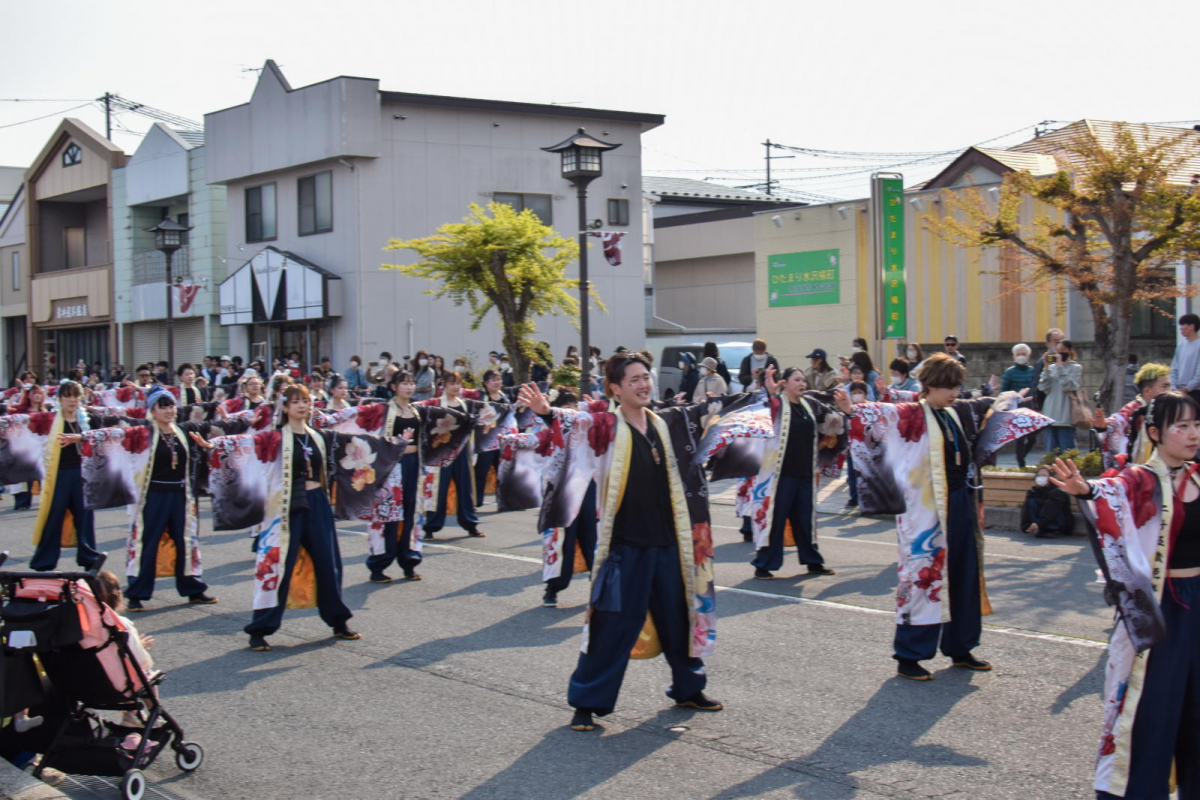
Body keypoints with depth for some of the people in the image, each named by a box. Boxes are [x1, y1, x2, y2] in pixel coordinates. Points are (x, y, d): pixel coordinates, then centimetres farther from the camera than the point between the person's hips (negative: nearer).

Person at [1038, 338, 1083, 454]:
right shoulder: (1052, 367, 13)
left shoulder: (1076, 367, 2)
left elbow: (1068, 386, -12)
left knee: (1066, 452, -7)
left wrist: (1060, 367, -10)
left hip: (1066, 417, -5)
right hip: (1051, 416, 5)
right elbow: (1044, 388, 4)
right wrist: (1047, 368, -1)